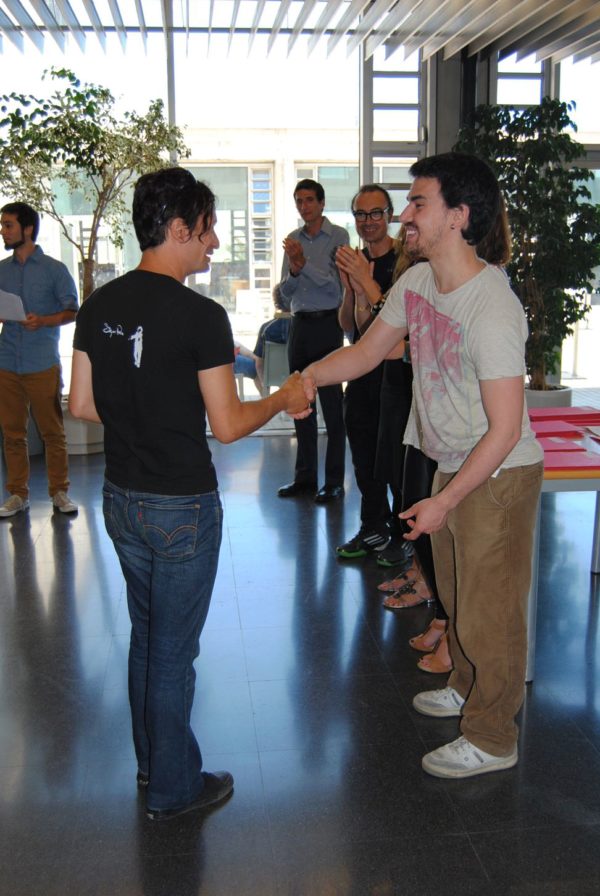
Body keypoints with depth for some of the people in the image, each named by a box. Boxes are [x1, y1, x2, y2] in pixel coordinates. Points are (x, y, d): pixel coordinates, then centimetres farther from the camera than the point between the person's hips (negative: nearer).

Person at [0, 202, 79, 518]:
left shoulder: (54, 269, 0)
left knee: (53, 431, 2)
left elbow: (73, 311, -1)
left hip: (43, 364, -4)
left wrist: (43, 321, -19)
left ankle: (59, 492, 13)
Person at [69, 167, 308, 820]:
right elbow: (227, 425, -17)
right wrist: (282, 398, 0)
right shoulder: (200, 316, -19)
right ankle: (173, 787, 24)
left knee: (146, 636, 22)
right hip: (181, 505, -7)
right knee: (174, 649, 8)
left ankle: (151, 762, 39)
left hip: (121, 497, 7)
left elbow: (81, 405, 6)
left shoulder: (99, 305, 1)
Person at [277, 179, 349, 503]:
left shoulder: (338, 236, -4)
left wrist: (305, 264, -21)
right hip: (299, 324, 6)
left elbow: (336, 285, -12)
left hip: (327, 323, -6)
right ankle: (305, 476, 20)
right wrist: (293, 271, -10)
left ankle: (334, 480, 4)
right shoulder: (293, 239, 12)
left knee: (331, 404, -3)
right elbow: (285, 294, 10)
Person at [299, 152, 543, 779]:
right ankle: (467, 686, 48)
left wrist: (444, 502, -23)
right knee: (456, 593, 25)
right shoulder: (416, 283, -2)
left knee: (488, 609, 5)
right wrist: (311, 375, -10)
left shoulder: (490, 311, -29)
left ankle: (491, 739, 24)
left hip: (499, 476, -9)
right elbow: (366, 350, 8)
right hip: (453, 466, 9)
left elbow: (505, 429, -28)